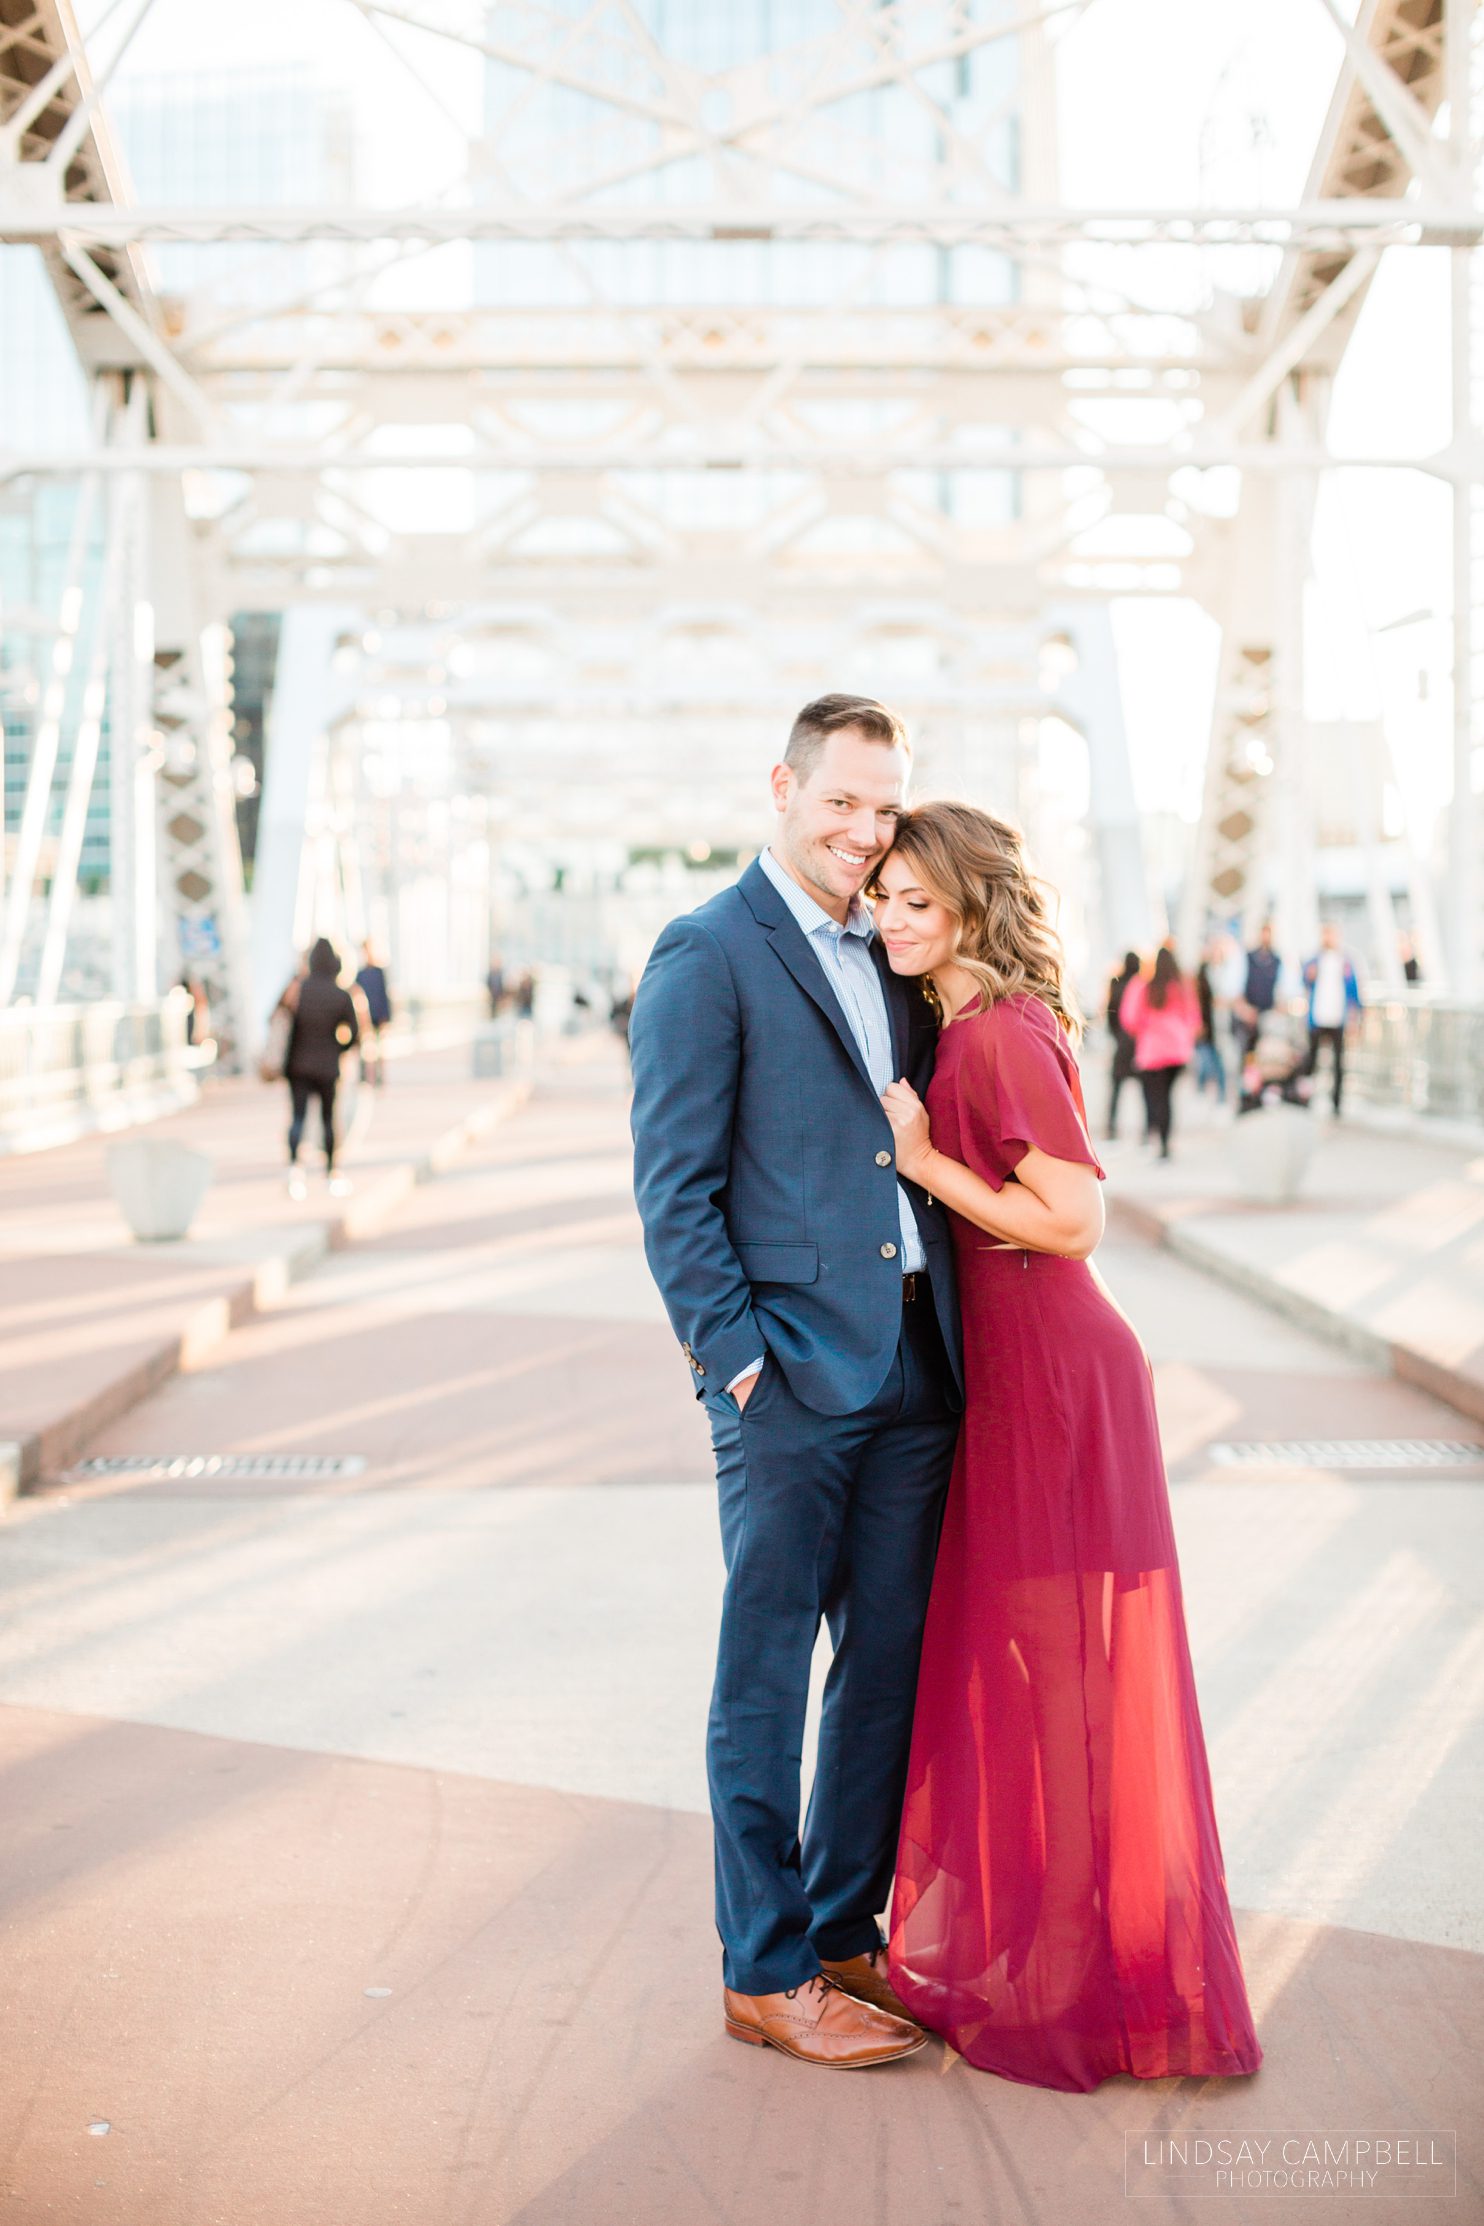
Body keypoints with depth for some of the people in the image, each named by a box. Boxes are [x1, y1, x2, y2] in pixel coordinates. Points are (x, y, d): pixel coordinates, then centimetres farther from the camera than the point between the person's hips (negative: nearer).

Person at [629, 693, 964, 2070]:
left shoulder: (887, 962, 16)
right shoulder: (707, 956, -6)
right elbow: (673, 1186, -10)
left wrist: (955, 1331, 8)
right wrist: (735, 1360, -14)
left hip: (912, 1372, 7)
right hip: (790, 1379, -7)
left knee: (893, 1663, 13)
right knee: (765, 1678, 3)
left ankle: (843, 1929, 28)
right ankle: (765, 1973, 15)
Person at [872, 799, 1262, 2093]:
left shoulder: (1000, 1038, -17)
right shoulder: (967, 1031, 12)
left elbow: (1074, 1219, -20)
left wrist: (924, 1162, -15)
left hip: (1051, 1377, -9)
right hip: (1007, 1369, 9)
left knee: (1047, 1662, 0)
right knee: (1012, 1650, 16)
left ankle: (1062, 1980, 13)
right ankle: (1018, 1941, 29)